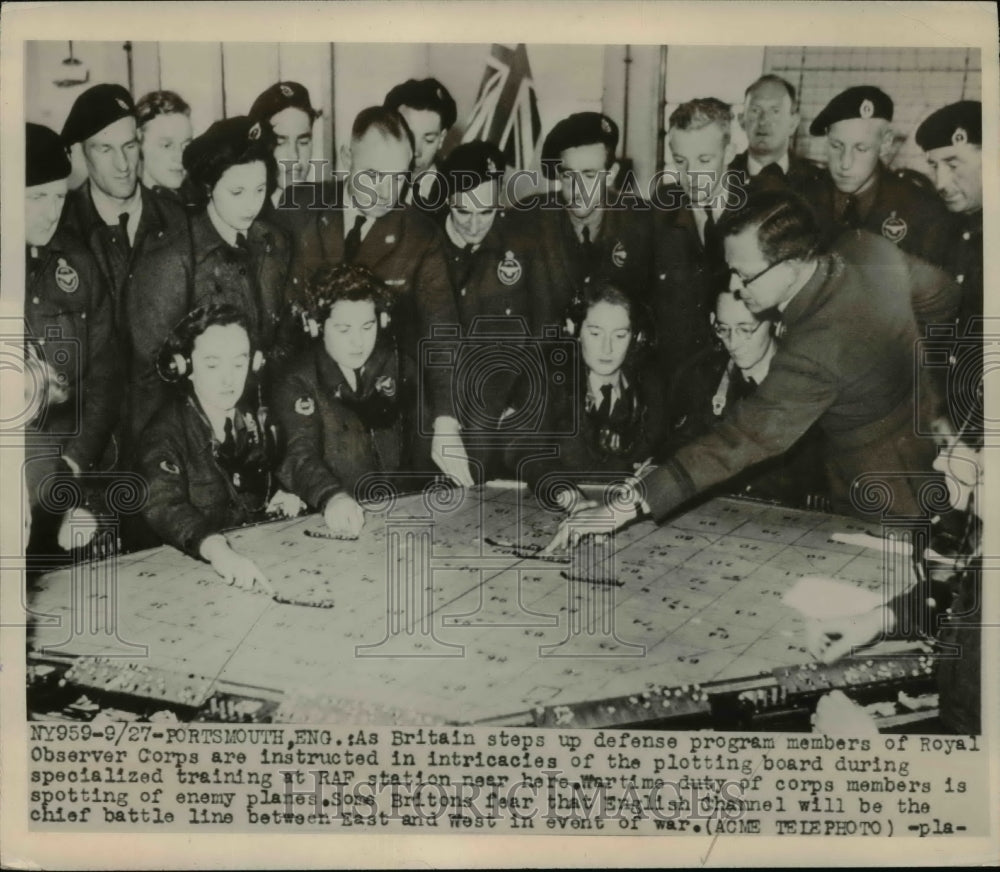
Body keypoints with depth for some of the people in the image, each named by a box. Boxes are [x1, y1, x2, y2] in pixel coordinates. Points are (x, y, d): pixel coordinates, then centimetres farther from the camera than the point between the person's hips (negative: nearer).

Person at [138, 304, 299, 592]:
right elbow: (164, 506, -29)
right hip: (193, 564, -5)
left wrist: (282, 499, 2)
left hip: (262, 552, 5)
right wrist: (218, 550, -45)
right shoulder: (165, 433, -11)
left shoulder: (255, 417, 7)